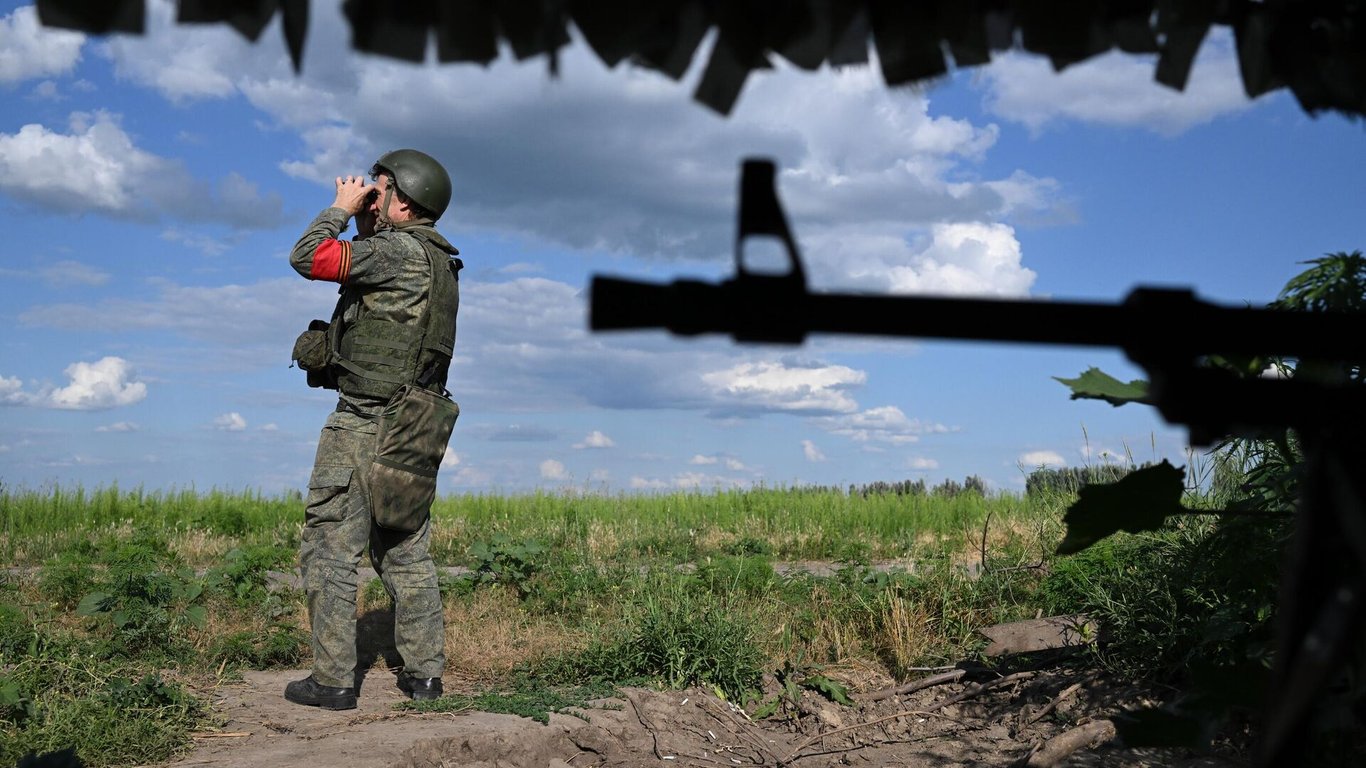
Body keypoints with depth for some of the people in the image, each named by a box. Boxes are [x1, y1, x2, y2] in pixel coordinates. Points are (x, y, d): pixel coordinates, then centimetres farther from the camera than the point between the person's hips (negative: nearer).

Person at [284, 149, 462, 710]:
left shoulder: (399, 251, -13)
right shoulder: (441, 264, 16)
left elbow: (308, 257, -16)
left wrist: (343, 208, -2)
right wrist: (362, 220, 21)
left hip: (364, 423, -9)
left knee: (329, 547, -2)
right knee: (405, 552, 13)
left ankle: (333, 679, -1)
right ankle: (424, 671, 14)